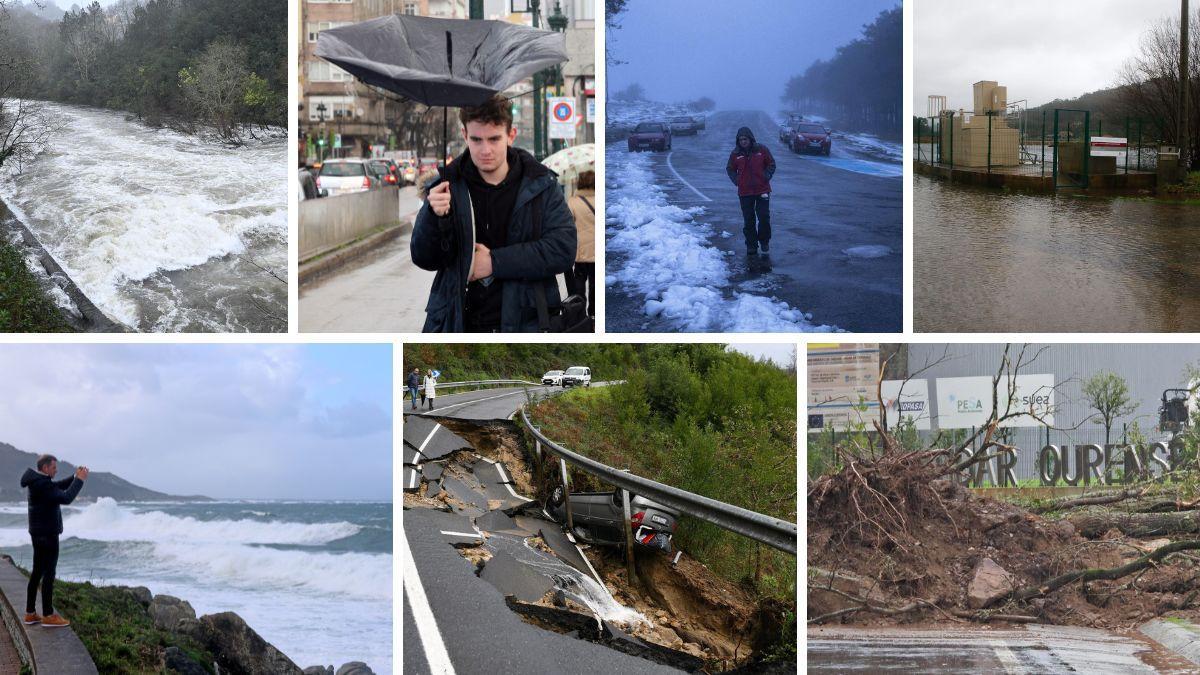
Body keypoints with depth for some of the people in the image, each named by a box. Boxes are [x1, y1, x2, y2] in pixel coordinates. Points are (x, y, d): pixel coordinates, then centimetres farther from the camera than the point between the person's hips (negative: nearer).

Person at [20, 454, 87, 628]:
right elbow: (66, 498, -26)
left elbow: (59, 485, 20)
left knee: (37, 573, 13)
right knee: (49, 574, -5)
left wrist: (76, 477, 5)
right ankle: (48, 616, -3)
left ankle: (30, 613, 17)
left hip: (39, 534, 10)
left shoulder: (37, 481, 11)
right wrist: (80, 480, -16)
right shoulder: (42, 485, -21)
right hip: (47, 534, -10)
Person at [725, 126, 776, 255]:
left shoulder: (761, 150, -3)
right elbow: (730, 169, 15)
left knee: (764, 217, -2)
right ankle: (751, 245, 12)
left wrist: (767, 176, -4)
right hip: (745, 192, 1)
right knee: (748, 220, 4)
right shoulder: (735, 154, 0)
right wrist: (736, 181, 1)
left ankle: (764, 240, 18)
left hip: (762, 190, -1)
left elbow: (771, 164, 8)